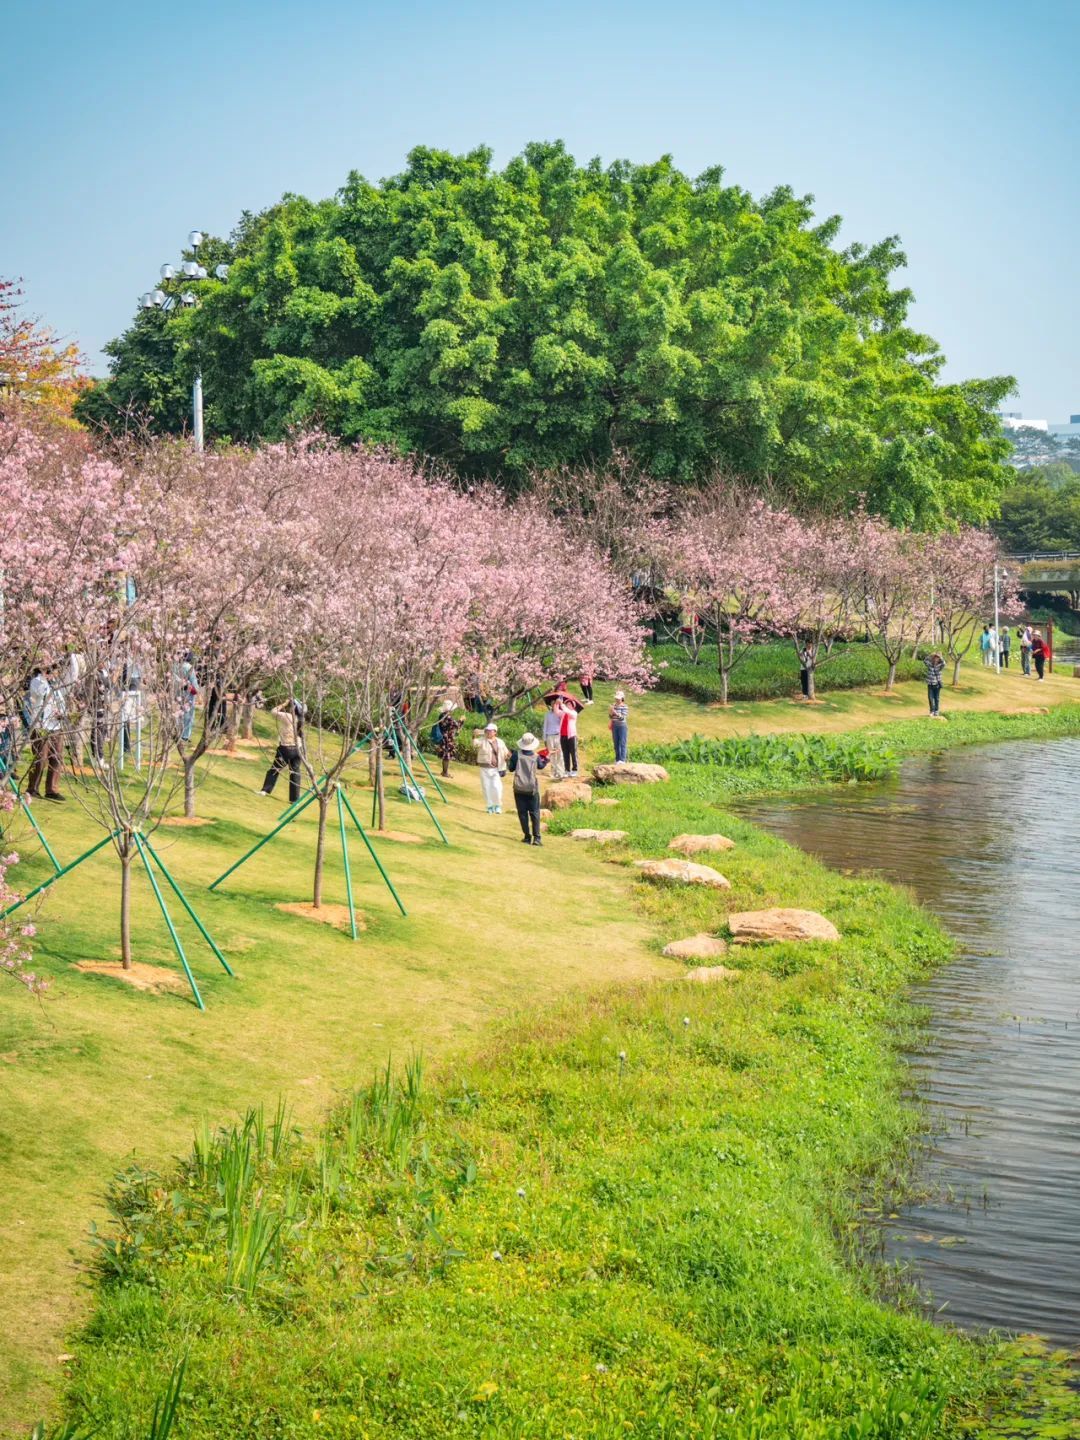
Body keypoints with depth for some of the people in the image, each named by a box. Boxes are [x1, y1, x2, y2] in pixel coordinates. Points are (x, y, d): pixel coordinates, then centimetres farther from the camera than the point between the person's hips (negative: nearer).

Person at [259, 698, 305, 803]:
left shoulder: (286, 716, -12)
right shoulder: (300, 719, 3)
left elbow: (273, 712, -3)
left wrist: (283, 704, 4)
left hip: (285, 748, -4)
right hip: (297, 749, 4)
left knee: (275, 769, 9)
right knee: (295, 773, 7)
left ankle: (265, 790, 8)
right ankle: (294, 799, 8)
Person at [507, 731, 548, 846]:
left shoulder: (517, 754, -6)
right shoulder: (536, 756, -2)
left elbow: (511, 769, 3)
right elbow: (541, 766, 18)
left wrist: (511, 757, 17)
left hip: (519, 788, 0)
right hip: (532, 788, 0)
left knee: (522, 813, 6)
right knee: (535, 813, 5)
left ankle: (527, 836, 4)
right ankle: (536, 837, -3)